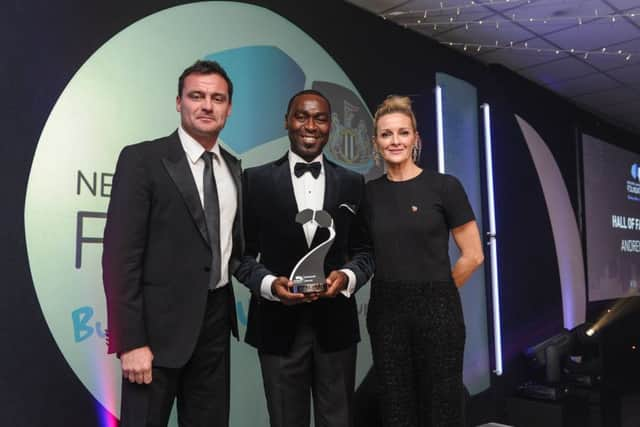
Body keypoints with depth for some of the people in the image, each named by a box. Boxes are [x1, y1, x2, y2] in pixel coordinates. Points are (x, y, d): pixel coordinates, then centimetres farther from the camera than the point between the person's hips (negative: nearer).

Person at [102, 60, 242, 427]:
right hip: (161, 324, -5)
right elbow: (120, 255, -13)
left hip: (216, 319, 6)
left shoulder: (233, 167, 9)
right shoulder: (142, 159, -9)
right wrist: (130, 341, -16)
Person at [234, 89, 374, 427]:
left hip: (335, 324, 2)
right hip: (279, 324, -1)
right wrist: (269, 283, -17)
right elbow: (243, 252, 1)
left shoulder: (352, 183, 5)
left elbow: (365, 250, 7)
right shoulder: (256, 179, -1)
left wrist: (347, 276, -14)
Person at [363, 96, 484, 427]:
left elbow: (473, 255, -3)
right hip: (385, 312, 3)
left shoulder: (444, 186, -6)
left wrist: (435, 292, 4)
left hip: (436, 311, -3)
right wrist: (394, 288, 7)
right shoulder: (368, 193, 3)